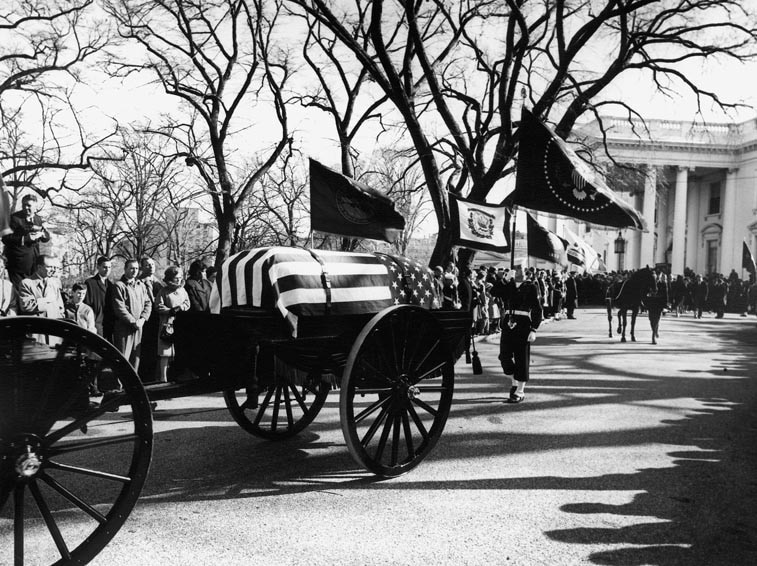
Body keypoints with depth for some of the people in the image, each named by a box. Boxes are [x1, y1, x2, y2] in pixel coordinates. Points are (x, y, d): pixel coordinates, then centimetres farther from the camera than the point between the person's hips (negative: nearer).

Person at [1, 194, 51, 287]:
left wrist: (41, 233, -13)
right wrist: (26, 238, -23)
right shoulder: (14, 218, -6)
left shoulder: (38, 219, 11)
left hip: (34, 262, 5)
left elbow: (47, 237, 10)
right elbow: (6, 238, -14)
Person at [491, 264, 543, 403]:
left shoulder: (530, 287, 2)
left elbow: (537, 310, -1)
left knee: (522, 359, 1)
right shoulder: (507, 286, 12)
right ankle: (515, 381, 28)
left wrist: (533, 330, -9)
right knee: (504, 356, 3)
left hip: (523, 326, -3)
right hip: (508, 325, 3)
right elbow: (493, 291, -7)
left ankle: (520, 392, 11)